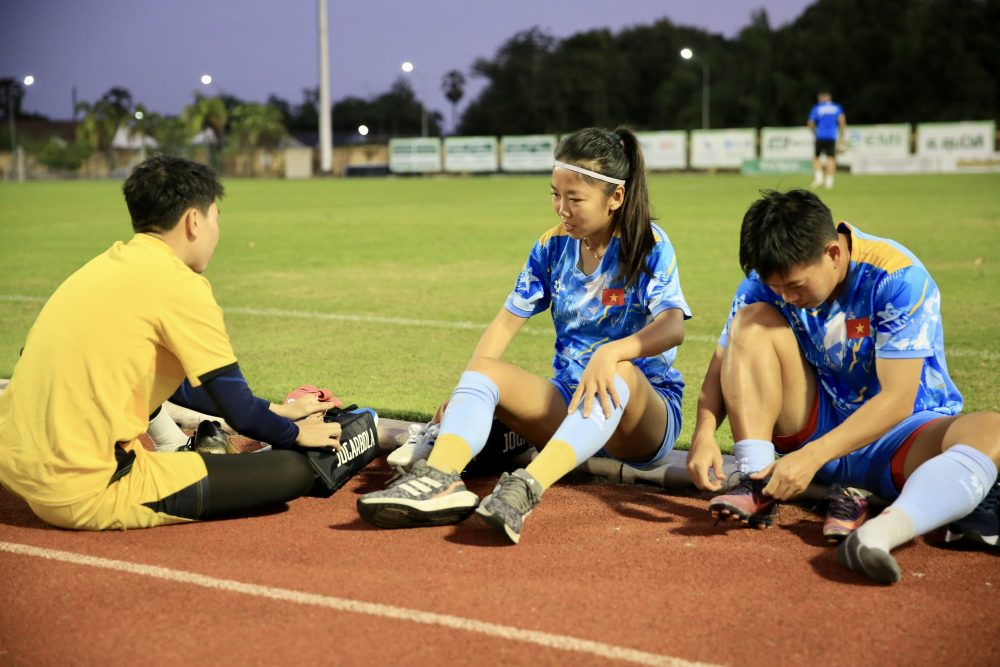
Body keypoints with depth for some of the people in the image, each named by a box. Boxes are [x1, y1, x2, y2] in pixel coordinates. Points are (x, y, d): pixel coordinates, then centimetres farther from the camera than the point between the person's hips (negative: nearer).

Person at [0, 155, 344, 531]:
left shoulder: (107, 265, 13)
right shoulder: (180, 284, -11)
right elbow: (240, 413, -7)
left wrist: (277, 412, 29)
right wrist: (297, 434, 12)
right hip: (86, 496, -9)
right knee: (294, 469, -10)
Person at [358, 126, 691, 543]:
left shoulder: (649, 244, -8)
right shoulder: (552, 247, 7)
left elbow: (673, 326, -23)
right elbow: (507, 322, 6)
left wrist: (610, 353, -42)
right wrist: (466, 391, -9)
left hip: (644, 405, -5)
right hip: (569, 401, 5)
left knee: (619, 370, -38)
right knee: (485, 371, -17)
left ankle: (524, 490, -58)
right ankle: (440, 478, -46)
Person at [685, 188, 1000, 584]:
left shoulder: (897, 277, -23)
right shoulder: (767, 281, -9)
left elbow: (896, 399, -27)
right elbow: (723, 366, -4)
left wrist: (812, 456, -35)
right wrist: (704, 433, -24)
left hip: (896, 436, -4)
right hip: (817, 426, 4)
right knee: (753, 322, -17)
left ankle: (879, 533, -60)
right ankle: (756, 487, -27)